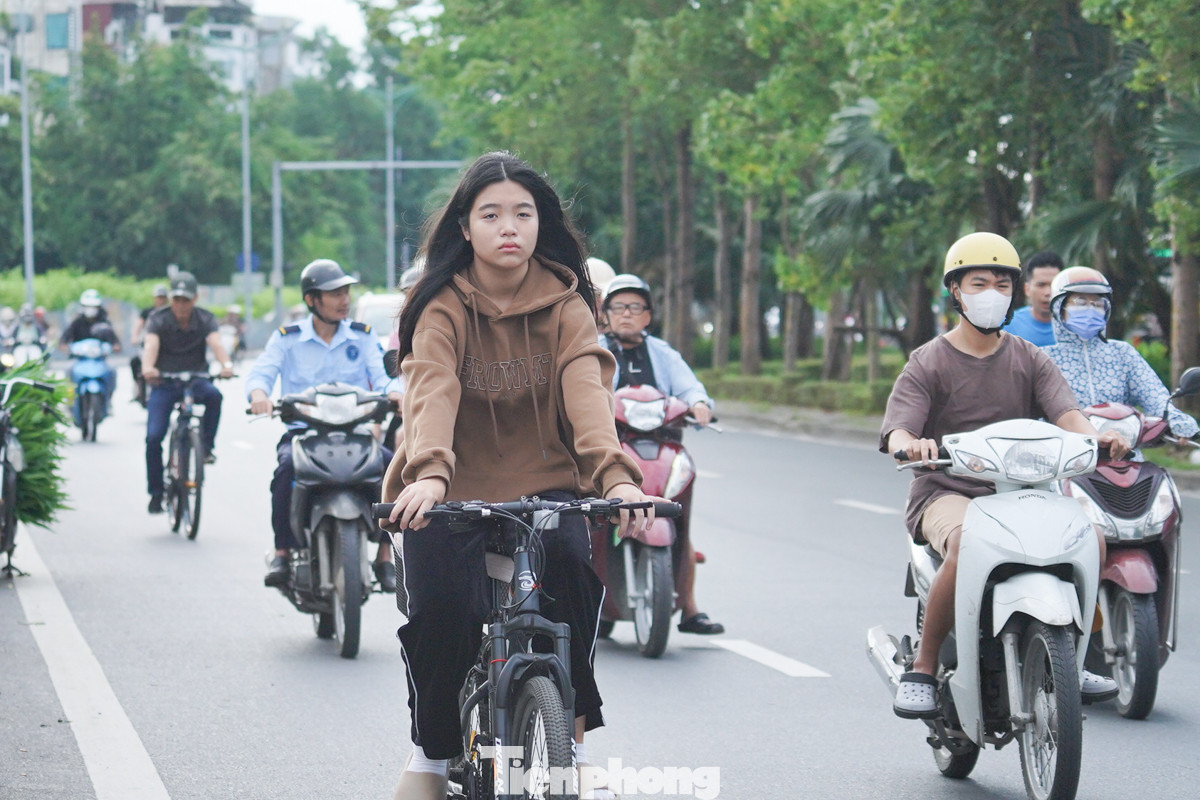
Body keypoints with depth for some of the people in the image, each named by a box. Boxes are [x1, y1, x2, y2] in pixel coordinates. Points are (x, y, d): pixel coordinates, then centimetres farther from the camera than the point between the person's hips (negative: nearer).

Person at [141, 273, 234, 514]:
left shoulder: (205, 319, -6)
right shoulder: (158, 319, -9)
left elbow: (215, 343, -24)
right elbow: (151, 345, -27)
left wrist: (226, 364, -47)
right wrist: (147, 367, -50)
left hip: (196, 379, 0)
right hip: (164, 384, 0)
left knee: (213, 395, -35)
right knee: (153, 437, -14)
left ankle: (206, 446, -17)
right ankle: (156, 493, 2)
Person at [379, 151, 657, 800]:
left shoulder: (565, 302, -3)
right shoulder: (442, 306, -7)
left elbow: (586, 388, -20)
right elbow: (432, 391, -25)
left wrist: (615, 472, -39)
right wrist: (428, 473, -46)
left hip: (544, 485, 1)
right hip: (454, 498, -1)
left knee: (572, 566, -28)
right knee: (442, 608, -23)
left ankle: (572, 743, -9)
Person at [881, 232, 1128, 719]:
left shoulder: (1031, 361, 13)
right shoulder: (929, 362, 3)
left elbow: (1064, 410, -5)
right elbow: (896, 430, -11)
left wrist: (1093, 436, -28)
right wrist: (910, 444, -37)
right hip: (945, 492, -4)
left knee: (1090, 538, -21)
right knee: (968, 546, -37)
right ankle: (922, 667, -21)